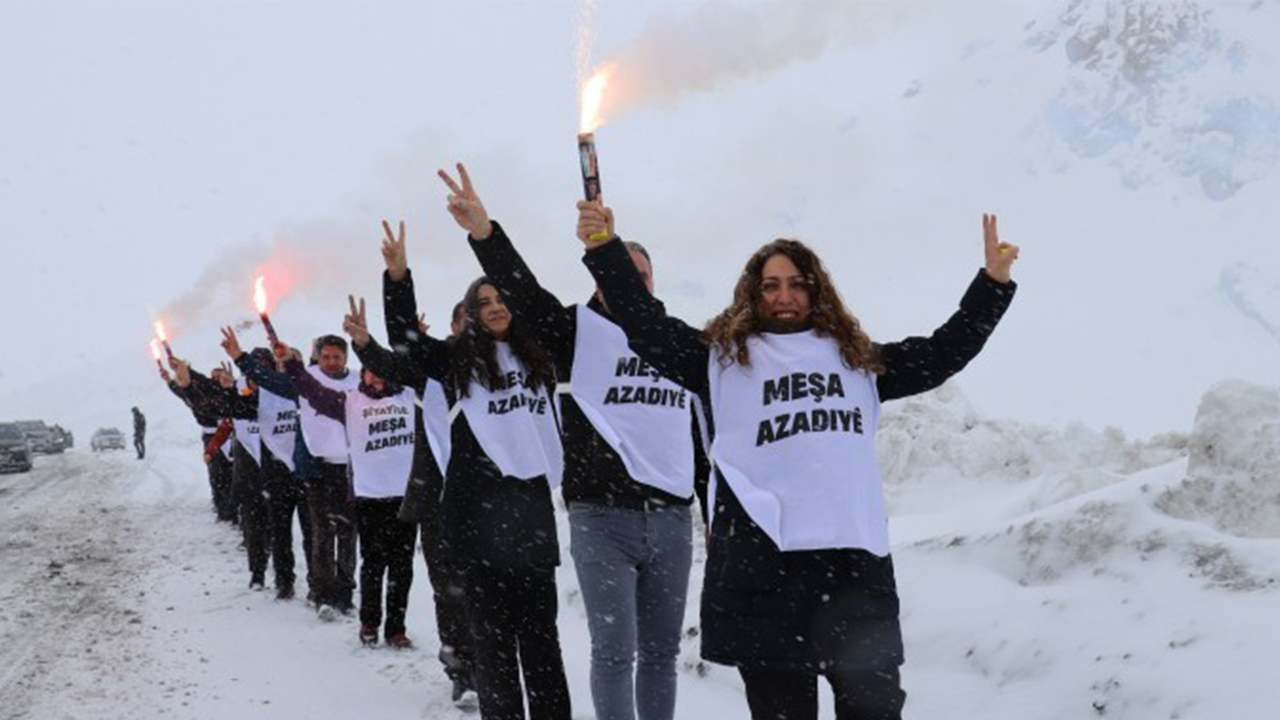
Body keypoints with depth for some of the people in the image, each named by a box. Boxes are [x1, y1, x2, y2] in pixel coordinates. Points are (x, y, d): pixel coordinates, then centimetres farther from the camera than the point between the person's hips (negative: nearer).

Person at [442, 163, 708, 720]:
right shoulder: (583, 331, 4)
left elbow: (703, 438, 20)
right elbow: (524, 293, -13)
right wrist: (484, 232, -30)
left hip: (672, 520, 4)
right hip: (602, 518, -4)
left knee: (661, 651, 10)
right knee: (614, 651, -4)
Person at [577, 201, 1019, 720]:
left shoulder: (857, 359, 25)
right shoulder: (723, 356, 16)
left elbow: (941, 354, 28)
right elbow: (648, 327, 7)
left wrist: (993, 282, 24)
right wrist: (605, 249, -4)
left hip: (856, 557, 3)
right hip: (760, 558, -2)